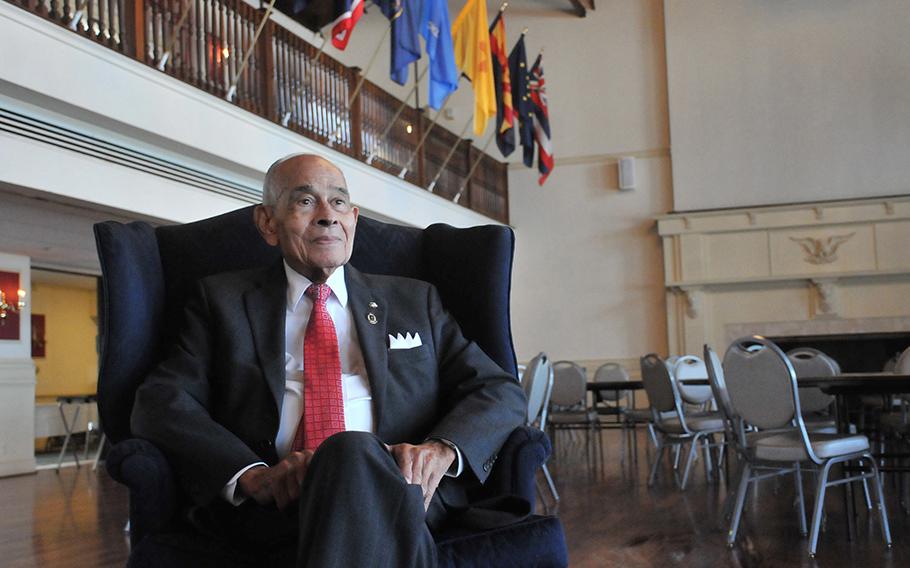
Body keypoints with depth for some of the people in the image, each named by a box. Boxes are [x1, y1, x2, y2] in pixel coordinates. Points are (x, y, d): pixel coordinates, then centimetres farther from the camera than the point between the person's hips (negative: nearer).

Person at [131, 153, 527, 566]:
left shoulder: (415, 301, 24)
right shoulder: (221, 300, 20)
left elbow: (501, 392, 16)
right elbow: (160, 404, 7)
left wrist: (442, 449, -8)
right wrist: (250, 473, -13)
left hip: (400, 489, 2)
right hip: (275, 510, -1)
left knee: (355, 453, -35)